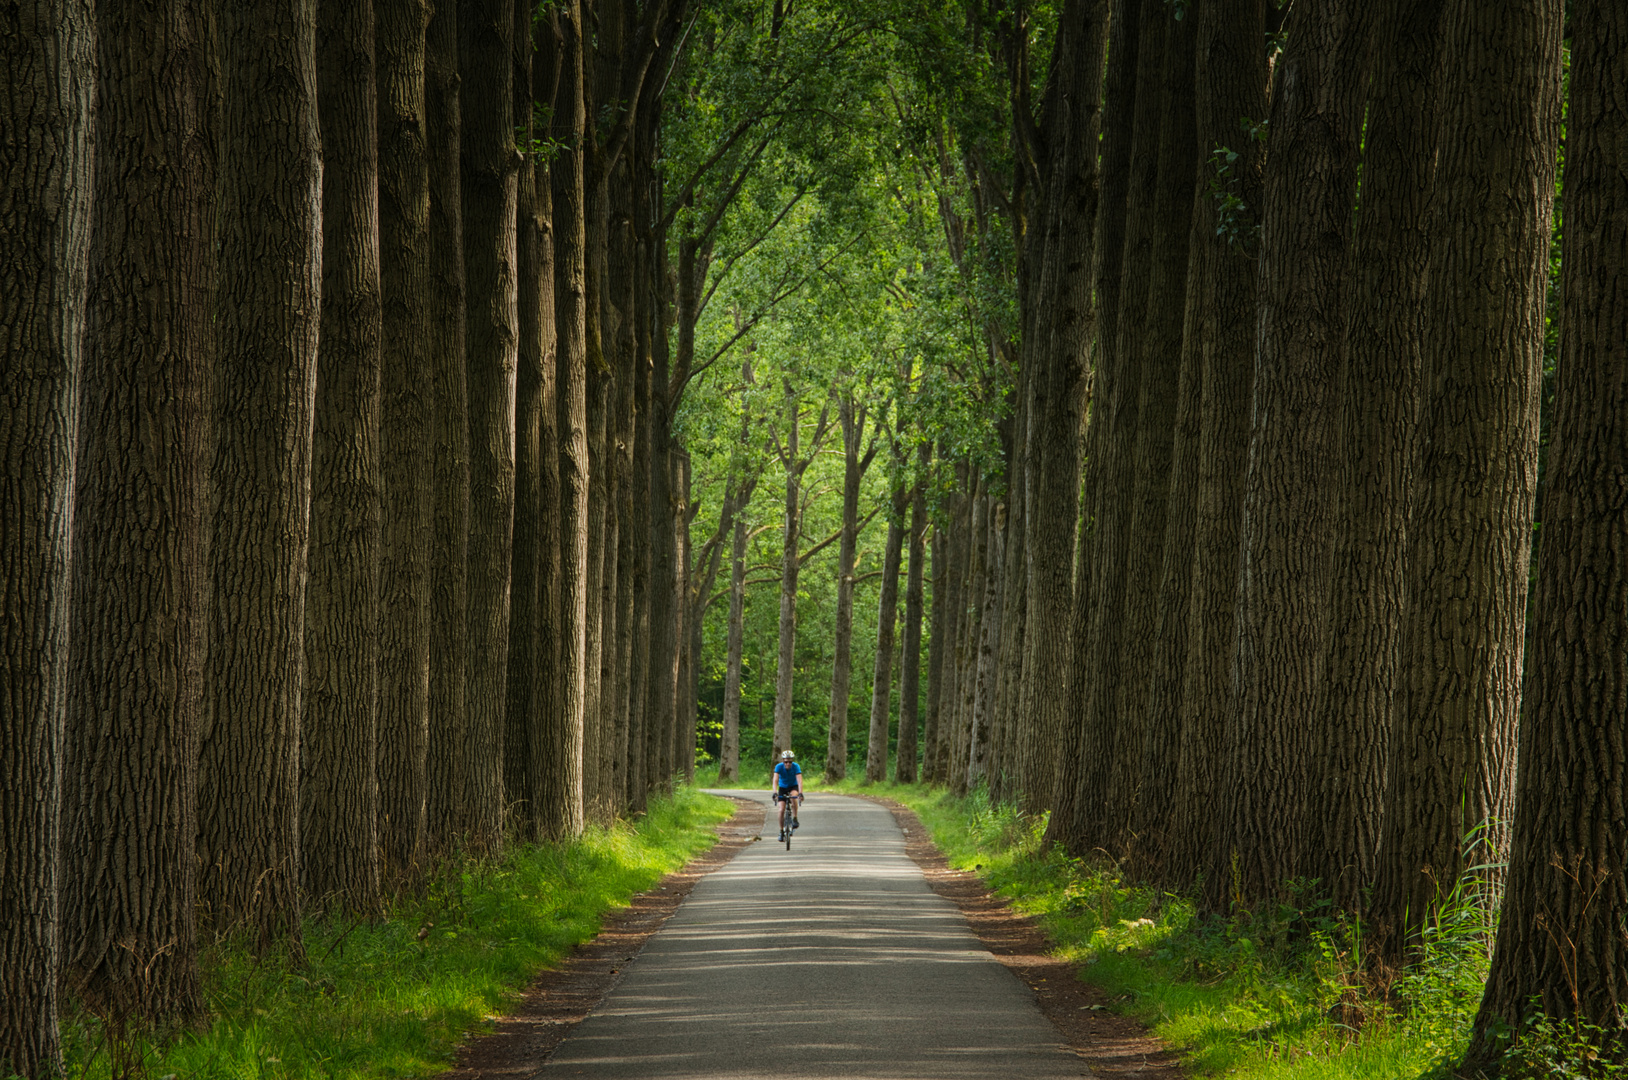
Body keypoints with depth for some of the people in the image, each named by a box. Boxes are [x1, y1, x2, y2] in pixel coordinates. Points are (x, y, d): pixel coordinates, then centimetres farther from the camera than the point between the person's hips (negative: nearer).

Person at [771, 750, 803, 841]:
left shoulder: (796, 767, -25)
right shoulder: (779, 767, -24)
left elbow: (799, 780, -35)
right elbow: (775, 780, -34)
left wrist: (800, 793, -49)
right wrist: (774, 792, -50)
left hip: (793, 786, -1)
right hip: (782, 788, 1)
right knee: (781, 810, -13)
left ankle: (795, 819, -22)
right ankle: (781, 831, 3)